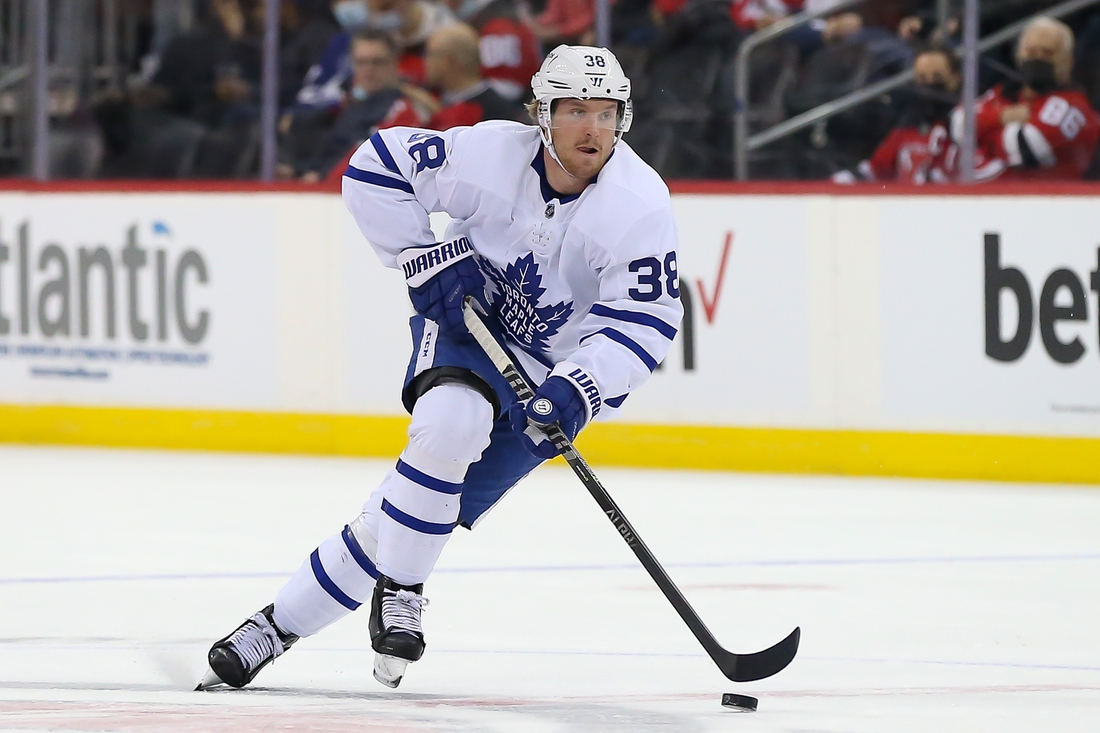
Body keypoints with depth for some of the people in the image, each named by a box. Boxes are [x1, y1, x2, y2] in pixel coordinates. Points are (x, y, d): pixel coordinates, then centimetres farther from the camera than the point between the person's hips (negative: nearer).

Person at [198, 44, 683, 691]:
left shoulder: (642, 205, -20)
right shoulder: (489, 154, -19)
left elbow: (647, 319, -20)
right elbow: (377, 167, -11)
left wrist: (580, 387, -35)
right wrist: (429, 262, -17)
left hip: (554, 365, 0)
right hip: (465, 320, 0)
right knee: (450, 423, -34)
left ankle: (286, 621, -1)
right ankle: (399, 591, -15)